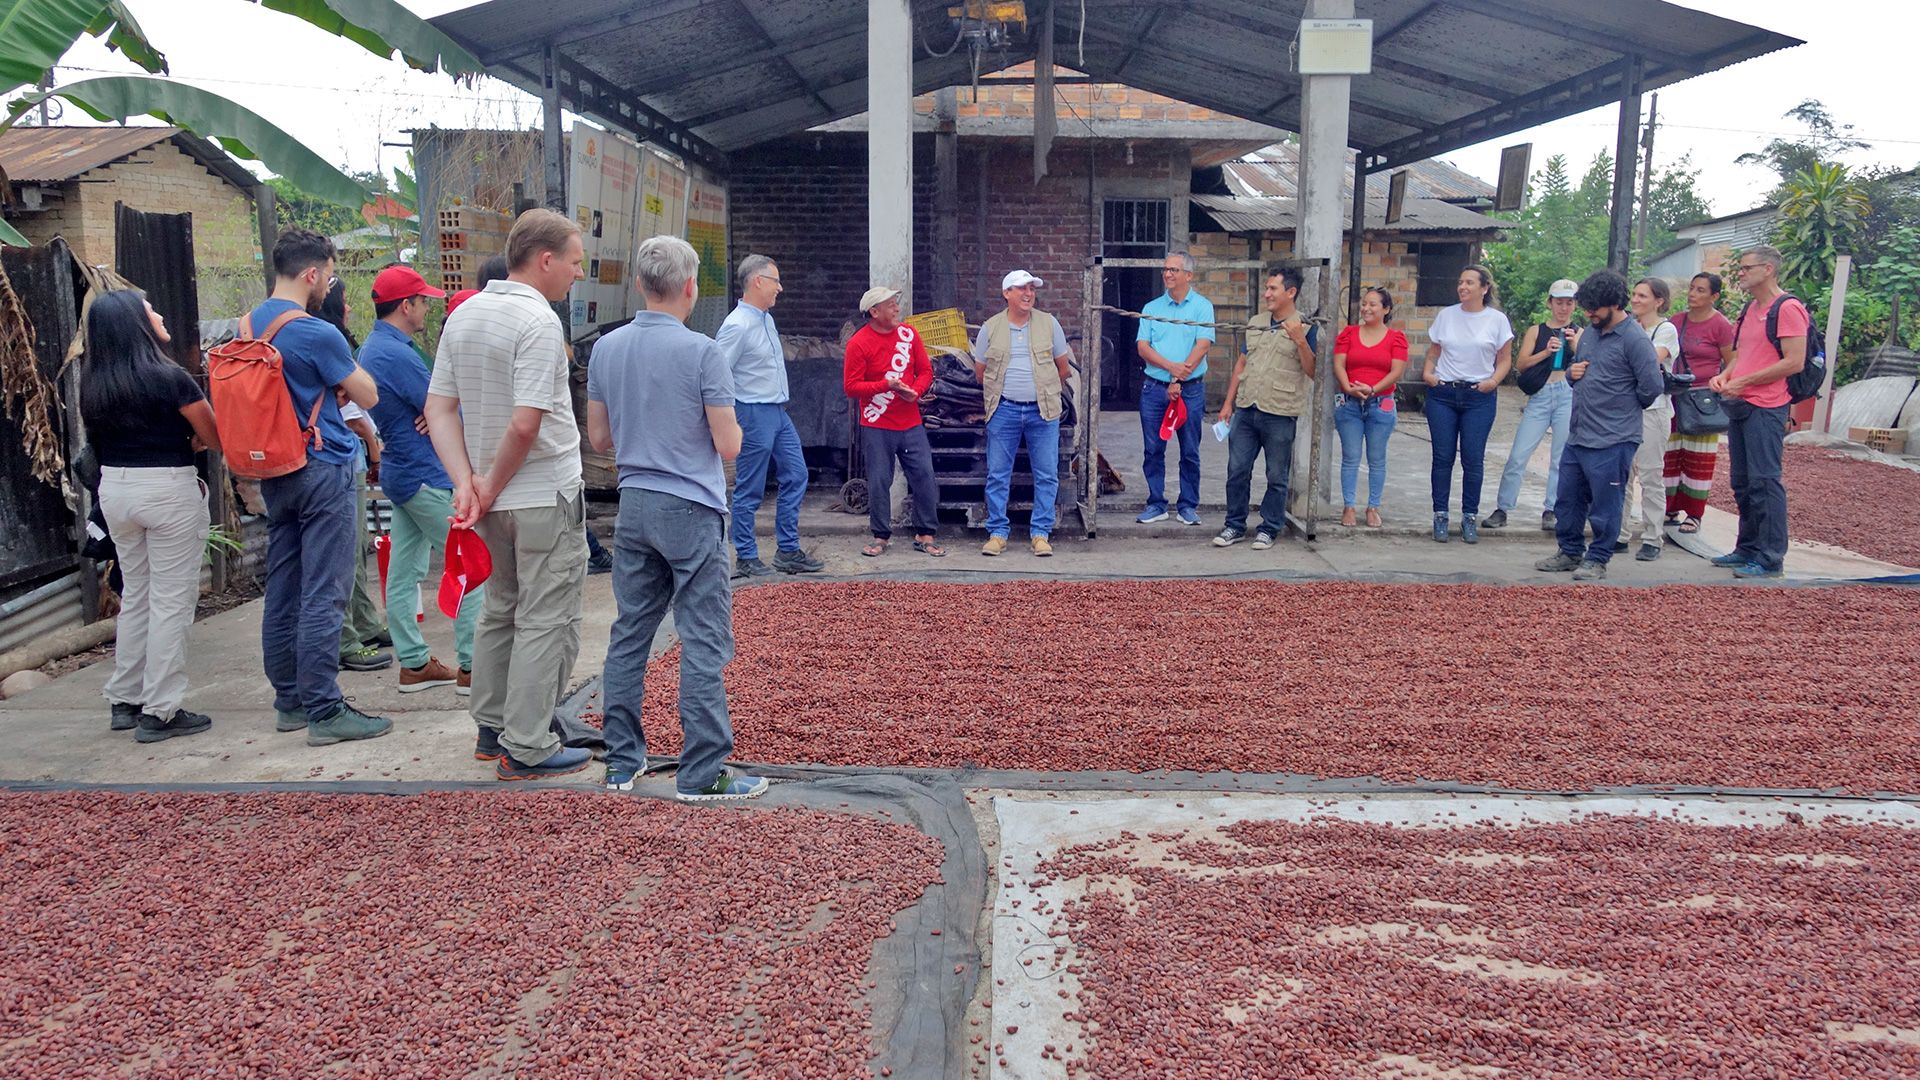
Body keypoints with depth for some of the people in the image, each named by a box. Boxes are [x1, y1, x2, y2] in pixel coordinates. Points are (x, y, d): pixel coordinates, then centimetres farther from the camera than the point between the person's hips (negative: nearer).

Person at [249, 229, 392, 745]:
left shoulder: (251, 325, 9)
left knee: (282, 590, 12)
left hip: (274, 471, 9)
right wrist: (345, 360, 9)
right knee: (323, 595, -6)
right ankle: (324, 711, -4)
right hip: (322, 471, -8)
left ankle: (290, 701, 21)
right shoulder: (317, 334, -17)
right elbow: (367, 395, -7)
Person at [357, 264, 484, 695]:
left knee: (404, 573, 11)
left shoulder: (374, 348, 14)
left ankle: (414, 663, 18)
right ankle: (472, 667, -2)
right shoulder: (396, 354, -20)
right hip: (426, 477, -10)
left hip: (400, 475, 10)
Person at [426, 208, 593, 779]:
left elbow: (439, 407, 5)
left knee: (501, 608, 20)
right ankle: (527, 748, 6)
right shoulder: (538, 320, -18)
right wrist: (491, 488, -13)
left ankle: (492, 728, 29)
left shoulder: (463, 315, 8)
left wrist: (466, 482, -3)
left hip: (496, 499, 8)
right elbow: (525, 424, -25)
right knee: (546, 619, 1)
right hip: (547, 496, -8)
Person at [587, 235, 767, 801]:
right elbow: (729, 444, -12)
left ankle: (622, 761, 20)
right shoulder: (703, 352, -13)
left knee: (630, 633, 13)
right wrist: (728, 422, 9)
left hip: (634, 505, 6)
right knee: (703, 642, -2)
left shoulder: (606, 349, 5)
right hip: (691, 510, -6)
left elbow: (599, 438, 11)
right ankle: (702, 773, 1)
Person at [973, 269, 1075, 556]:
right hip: (1004, 411, 0)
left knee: (1047, 476, 2)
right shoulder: (990, 328, 3)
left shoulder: (1049, 323, 4)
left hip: (1043, 411, 0)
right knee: (997, 476, 2)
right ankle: (997, 533, 11)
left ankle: (1040, 534, 10)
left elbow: (1063, 366, 13)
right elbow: (980, 372, 12)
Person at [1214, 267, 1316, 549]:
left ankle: (1269, 529, 17)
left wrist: (1300, 340, -22)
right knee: (1237, 470, 6)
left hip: (1280, 414, -5)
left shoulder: (1305, 327, -3)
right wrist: (1228, 403, 14)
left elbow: (1312, 372, -9)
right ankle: (1234, 526, 18)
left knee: (1277, 477, 5)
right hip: (1246, 409, 5)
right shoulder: (1256, 323, 13)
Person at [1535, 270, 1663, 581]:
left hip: (1612, 441, -8)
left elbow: (1652, 386, -17)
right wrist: (1572, 372, 4)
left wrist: (1625, 408, 0)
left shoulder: (1634, 339, -14)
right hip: (1577, 436, 8)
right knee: (1568, 499, 15)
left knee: (1604, 505, 2)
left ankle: (1597, 559, 14)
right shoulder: (1591, 331, 13)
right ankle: (1570, 552, 28)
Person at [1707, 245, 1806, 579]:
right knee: (1742, 482, 13)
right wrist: (1725, 376, 6)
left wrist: (1743, 381, -16)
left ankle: (1771, 558, -4)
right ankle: (1748, 549, 23)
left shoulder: (1787, 309, -11)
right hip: (1739, 405, 9)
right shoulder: (1750, 309, 18)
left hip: (1766, 408, -9)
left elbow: (1794, 363, -17)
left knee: (1764, 482, -8)